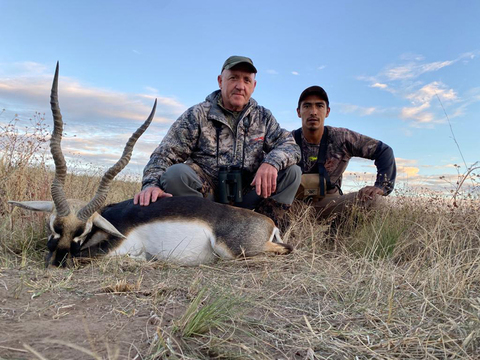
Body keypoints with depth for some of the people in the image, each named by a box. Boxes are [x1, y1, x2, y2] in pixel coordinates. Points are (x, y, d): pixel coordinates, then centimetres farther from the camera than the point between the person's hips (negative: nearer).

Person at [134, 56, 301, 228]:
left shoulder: (263, 117, 7)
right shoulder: (197, 115, -2)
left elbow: (290, 145, -1)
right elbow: (165, 154, -5)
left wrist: (272, 162, -25)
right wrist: (152, 183, -26)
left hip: (246, 197, 3)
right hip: (207, 194, -2)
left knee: (292, 171, -15)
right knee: (175, 173, -30)